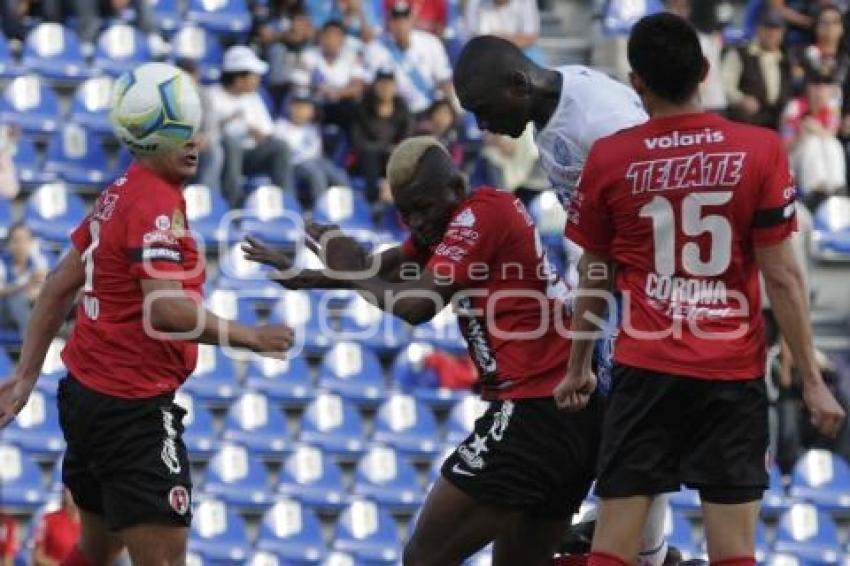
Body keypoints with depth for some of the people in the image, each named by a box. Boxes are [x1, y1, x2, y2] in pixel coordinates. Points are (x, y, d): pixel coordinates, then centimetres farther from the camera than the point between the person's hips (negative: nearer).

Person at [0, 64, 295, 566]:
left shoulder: (120, 194, 11)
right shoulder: (158, 205, -17)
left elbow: (62, 285, 16)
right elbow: (167, 308, -28)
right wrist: (250, 337, -19)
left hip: (85, 392, 10)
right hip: (132, 407, -10)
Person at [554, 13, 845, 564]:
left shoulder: (609, 160, -2)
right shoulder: (760, 150, -5)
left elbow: (595, 278, 9)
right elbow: (782, 276, -5)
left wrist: (579, 367, 23)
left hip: (646, 371, 0)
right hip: (734, 373, 0)